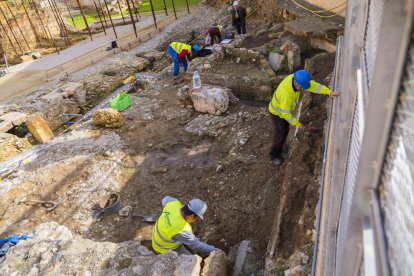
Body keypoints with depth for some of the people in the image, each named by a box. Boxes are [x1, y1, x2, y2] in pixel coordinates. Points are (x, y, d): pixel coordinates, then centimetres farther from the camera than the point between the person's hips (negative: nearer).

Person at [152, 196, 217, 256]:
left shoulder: (174, 203, -25)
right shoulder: (182, 230, -40)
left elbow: (166, 200, 1)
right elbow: (197, 246, -26)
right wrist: (214, 250, -14)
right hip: (166, 248, -7)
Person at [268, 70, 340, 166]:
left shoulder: (297, 78, -21)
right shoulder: (286, 93, -42)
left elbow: (314, 85, -16)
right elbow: (285, 113, -32)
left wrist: (330, 92, -24)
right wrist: (298, 124, -22)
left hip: (286, 110, 8)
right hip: (277, 112, -8)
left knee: (285, 131, 20)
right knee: (280, 135, 1)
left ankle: (278, 149, 42)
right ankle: (274, 155, 24)